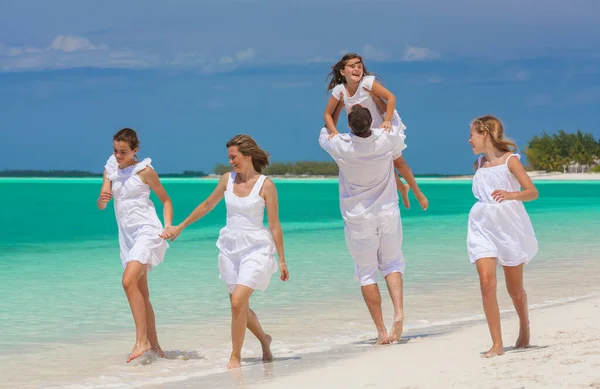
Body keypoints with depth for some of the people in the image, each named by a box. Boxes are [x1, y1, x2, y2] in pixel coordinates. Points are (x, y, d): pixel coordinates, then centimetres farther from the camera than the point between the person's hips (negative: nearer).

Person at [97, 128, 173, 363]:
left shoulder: (145, 171, -5)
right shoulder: (110, 170, 9)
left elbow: (165, 200, 3)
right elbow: (101, 205, 4)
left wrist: (168, 226, -11)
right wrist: (103, 198, -20)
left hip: (147, 231, -6)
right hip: (127, 235, 6)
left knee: (129, 281, -23)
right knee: (141, 292, 10)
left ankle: (142, 341, -22)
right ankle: (153, 344, 18)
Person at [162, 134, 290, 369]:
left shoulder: (265, 185, -9)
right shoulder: (228, 179, 4)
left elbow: (275, 225, -6)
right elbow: (207, 205, 18)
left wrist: (282, 260, -5)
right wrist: (180, 227, 24)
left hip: (256, 248, -5)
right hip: (230, 248, 5)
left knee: (238, 301, -18)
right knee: (239, 306, 10)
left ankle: (235, 357, -5)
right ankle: (264, 340, 36)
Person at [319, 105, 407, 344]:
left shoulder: (340, 146, -18)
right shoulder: (387, 139, -15)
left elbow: (324, 135, 8)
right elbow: (398, 125, 11)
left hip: (358, 218, -2)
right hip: (388, 214, 2)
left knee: (367, 273, 7)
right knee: (392, 263, 18)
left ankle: (381, 331, 3)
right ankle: (398, 311, -6)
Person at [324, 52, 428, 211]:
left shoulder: (367, 82, -26)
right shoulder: (339, 91, -18)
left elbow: (391, 97, -27)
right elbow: (328, 114, -8)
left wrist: (387, 121, -34)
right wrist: (334, 132, -23)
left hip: (379, 128, -3)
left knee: (397, 161, 5)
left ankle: (417, 192, 27)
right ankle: (402, 188, 46)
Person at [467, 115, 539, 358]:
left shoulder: (510, 160, -6)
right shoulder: (478, 165, 8)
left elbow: (532, 192, -11)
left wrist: (510, 195, -28)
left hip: (509, 227, -3)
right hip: (483, 228, 3)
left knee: (514, 288, 8)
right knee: (486, 281, -16)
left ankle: (524, 327, 38)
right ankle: (497, 344, -15)